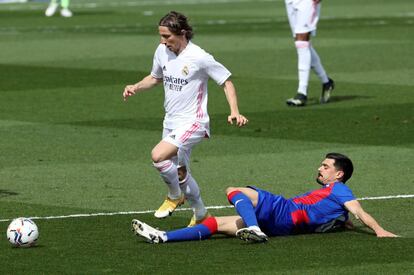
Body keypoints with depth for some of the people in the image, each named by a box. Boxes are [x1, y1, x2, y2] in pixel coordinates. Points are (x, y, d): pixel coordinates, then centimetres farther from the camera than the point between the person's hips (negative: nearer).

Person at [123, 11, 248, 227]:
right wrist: (136, 87, 2)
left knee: (158, 155, -26)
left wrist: (234, 112, -19)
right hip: (171, 121, 7)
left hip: (192, 122, -7)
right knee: (180, 173, 14)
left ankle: (175, 195, 0)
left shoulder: (199, 57, -18)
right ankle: (201, 214, 32)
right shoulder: (162, 51, 1)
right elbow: (156, 77, 21)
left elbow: (226, 82, -8)